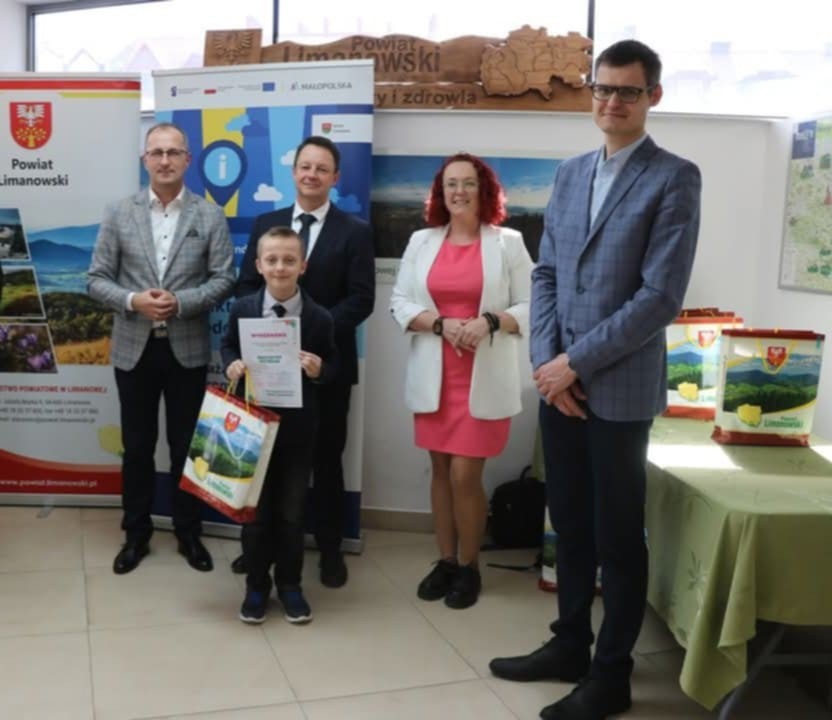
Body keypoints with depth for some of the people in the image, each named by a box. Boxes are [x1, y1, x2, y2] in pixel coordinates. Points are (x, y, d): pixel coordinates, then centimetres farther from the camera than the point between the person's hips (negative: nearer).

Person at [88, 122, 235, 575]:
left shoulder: (210, 216, 0)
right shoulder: (119, 214, 1)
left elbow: (224, 279, -4)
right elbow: (96, 280, 0)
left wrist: (180, 302, -19)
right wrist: (133, 301, -18)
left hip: (188, 349, -1)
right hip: (133, 348, 1)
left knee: (186, 445, 10)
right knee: (137, 447, 11)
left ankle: (189, 533, 26)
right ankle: (136, 533, 27)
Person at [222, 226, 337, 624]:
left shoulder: (318, 317, -8)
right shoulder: (242, 309, -5)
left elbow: (333, 365, 1)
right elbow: (227, 346, 8)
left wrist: (320, 371, -21)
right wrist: (231, 365, -13)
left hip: (298, 428, 0)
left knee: (292, 510, 12)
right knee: (255, 509, 11)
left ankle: (290, 584, 28)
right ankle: (257, 585, 27)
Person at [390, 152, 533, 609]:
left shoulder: (507, 243, -1)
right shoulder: (421, 242, 7)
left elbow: (530, 307, -2)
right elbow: (399, 303, 4)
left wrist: (490, 323, -19)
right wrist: (441, 324, -12)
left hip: (484, 380, -3)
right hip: (434, 376, 3)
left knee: (465, 475, -3)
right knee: (441, 472, 10)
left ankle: (469, 567, 16)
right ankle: (445, 561, 25)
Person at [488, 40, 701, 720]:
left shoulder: (674, 178, -7)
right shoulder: (570, 173, 12)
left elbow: (661, 297, -15)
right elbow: (546, 272, 10)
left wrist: (576, 363, -15)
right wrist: (547, 361, -3)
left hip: (620, 387, -5)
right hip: (558, 380, 6)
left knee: (618, 538, 7)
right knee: (570, 526, 16)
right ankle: (569, 644, 33)